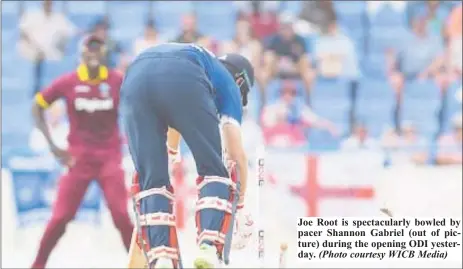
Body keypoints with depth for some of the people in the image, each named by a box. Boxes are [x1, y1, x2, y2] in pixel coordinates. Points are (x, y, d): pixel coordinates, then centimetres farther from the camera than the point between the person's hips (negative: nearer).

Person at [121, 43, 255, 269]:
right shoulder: (227, 83, 33)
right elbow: (237, 155, 26)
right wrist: (240, 206, 34)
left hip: (134, 78, 4)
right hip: (183, 79, -4)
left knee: (152, 178, 13)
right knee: (213, 170, 12)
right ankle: (209, 248, -8)